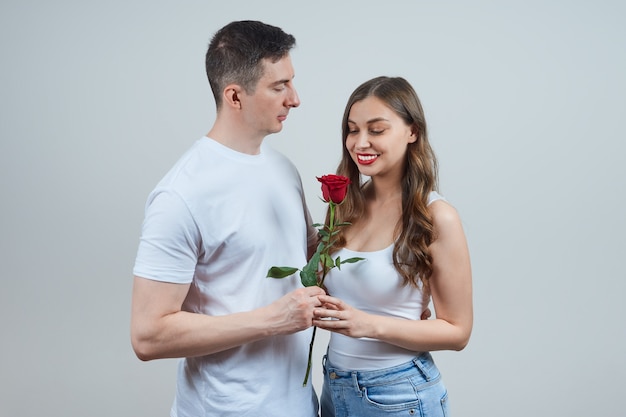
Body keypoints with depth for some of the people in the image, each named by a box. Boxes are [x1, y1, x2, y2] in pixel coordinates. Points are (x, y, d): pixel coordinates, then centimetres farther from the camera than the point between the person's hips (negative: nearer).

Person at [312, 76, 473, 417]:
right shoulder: (346, 204, -1)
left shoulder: (436, 217, -16)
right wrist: (314, 305, -9)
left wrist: (372, 325, -23)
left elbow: (457, 331, -12)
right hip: (335, 385, 5)